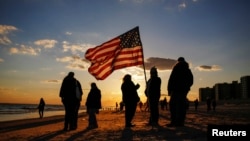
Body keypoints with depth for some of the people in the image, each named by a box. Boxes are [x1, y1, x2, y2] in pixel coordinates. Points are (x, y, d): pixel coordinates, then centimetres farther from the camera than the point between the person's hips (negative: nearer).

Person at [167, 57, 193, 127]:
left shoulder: (176, 68, -3)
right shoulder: (188, 70, 15)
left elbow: (171, 79, -9)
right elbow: (191, 81, 18)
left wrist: (169, 89, -6)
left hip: (176, 89, -6)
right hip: (184, 90, 6)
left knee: (173, 105, -4)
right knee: (182, 105, 6)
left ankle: (174, 121, -11)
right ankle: (180, 122, 5)